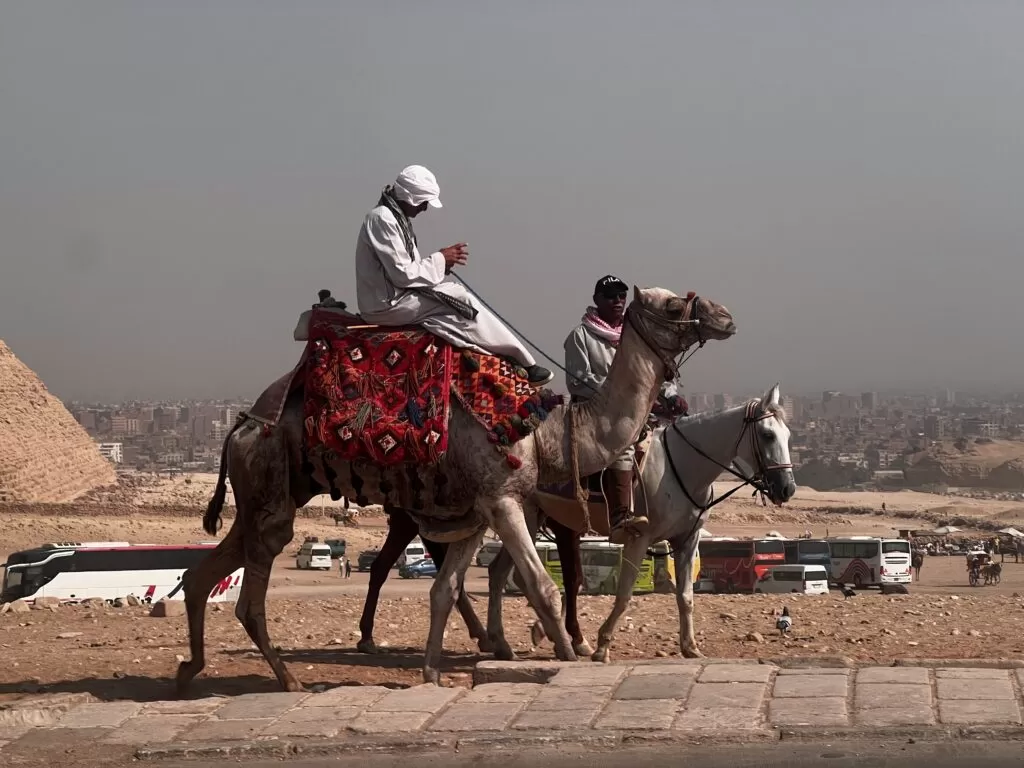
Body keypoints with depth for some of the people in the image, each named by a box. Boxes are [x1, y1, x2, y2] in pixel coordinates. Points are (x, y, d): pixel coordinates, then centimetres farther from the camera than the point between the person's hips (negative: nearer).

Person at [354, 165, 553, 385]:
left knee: (459, 295, 0)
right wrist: (440, 260, -10)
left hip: (396, 296, 10)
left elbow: (407, 267, 15)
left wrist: (441, 260, -1)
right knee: (461, 303, -11)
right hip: (387, 305, -10)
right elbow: (403, 274, -22)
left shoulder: (395, 216, 13)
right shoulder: (382, 220, -19)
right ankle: (523, 364, -5)